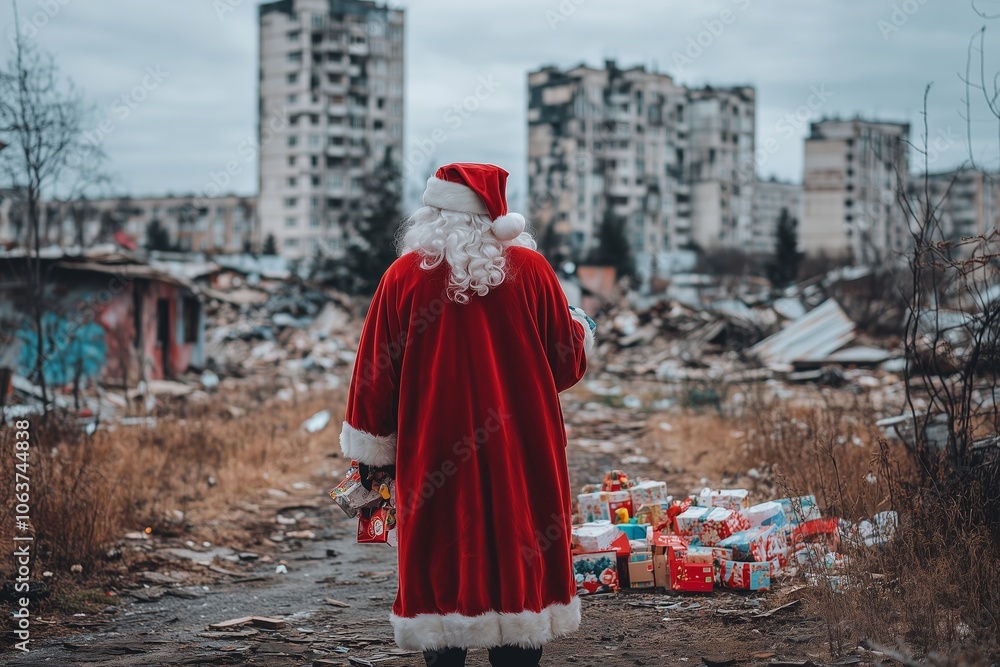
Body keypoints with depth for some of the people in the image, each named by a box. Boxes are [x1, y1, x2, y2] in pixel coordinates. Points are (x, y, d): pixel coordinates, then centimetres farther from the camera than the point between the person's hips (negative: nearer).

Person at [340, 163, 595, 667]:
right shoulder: (530, 269, -3)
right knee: (517, 565, 9)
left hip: (432, 459, 0)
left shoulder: (404, 277, -3)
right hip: (520, 459, 1)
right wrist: (582, 330, 28)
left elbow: (375, 372, 1)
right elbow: (568, 360, 5)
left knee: (442, 573, 7)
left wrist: (371, 452, 11)